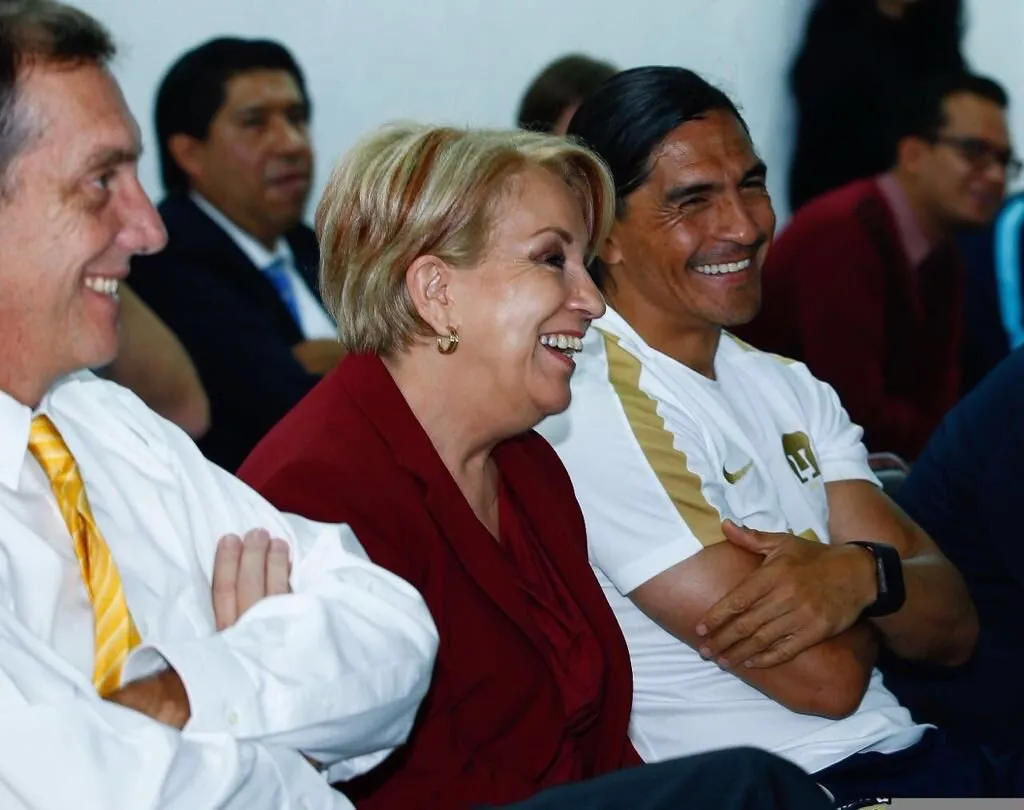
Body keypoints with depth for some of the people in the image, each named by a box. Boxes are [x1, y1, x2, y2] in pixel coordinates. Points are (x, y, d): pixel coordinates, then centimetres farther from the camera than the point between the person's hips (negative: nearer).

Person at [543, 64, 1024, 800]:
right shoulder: (592, 408, -12)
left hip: (913, 753, 7)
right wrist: (871, 578, 6)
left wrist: (864, 576, -14)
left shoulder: (791, 389, 15)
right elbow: (823, 677, -14)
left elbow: (953, 631, 6)